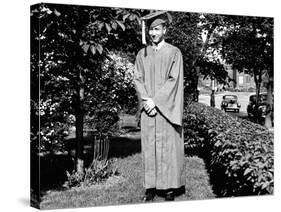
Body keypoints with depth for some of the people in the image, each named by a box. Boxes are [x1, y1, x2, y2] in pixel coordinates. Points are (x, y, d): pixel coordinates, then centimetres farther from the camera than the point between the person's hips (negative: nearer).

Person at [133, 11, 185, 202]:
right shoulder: (142, 54, 12)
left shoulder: (174, 53, 0)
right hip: (148, 108, 3)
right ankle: (151, 187, 9)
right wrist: (146, 100, -9)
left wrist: (156, 101, -12)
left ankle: (170, 188, 4)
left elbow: (173, 80, -7)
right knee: (149, 147, 3)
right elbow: (138, 79, 7)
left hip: (166, 109, -3)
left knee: (168, 147, -3)